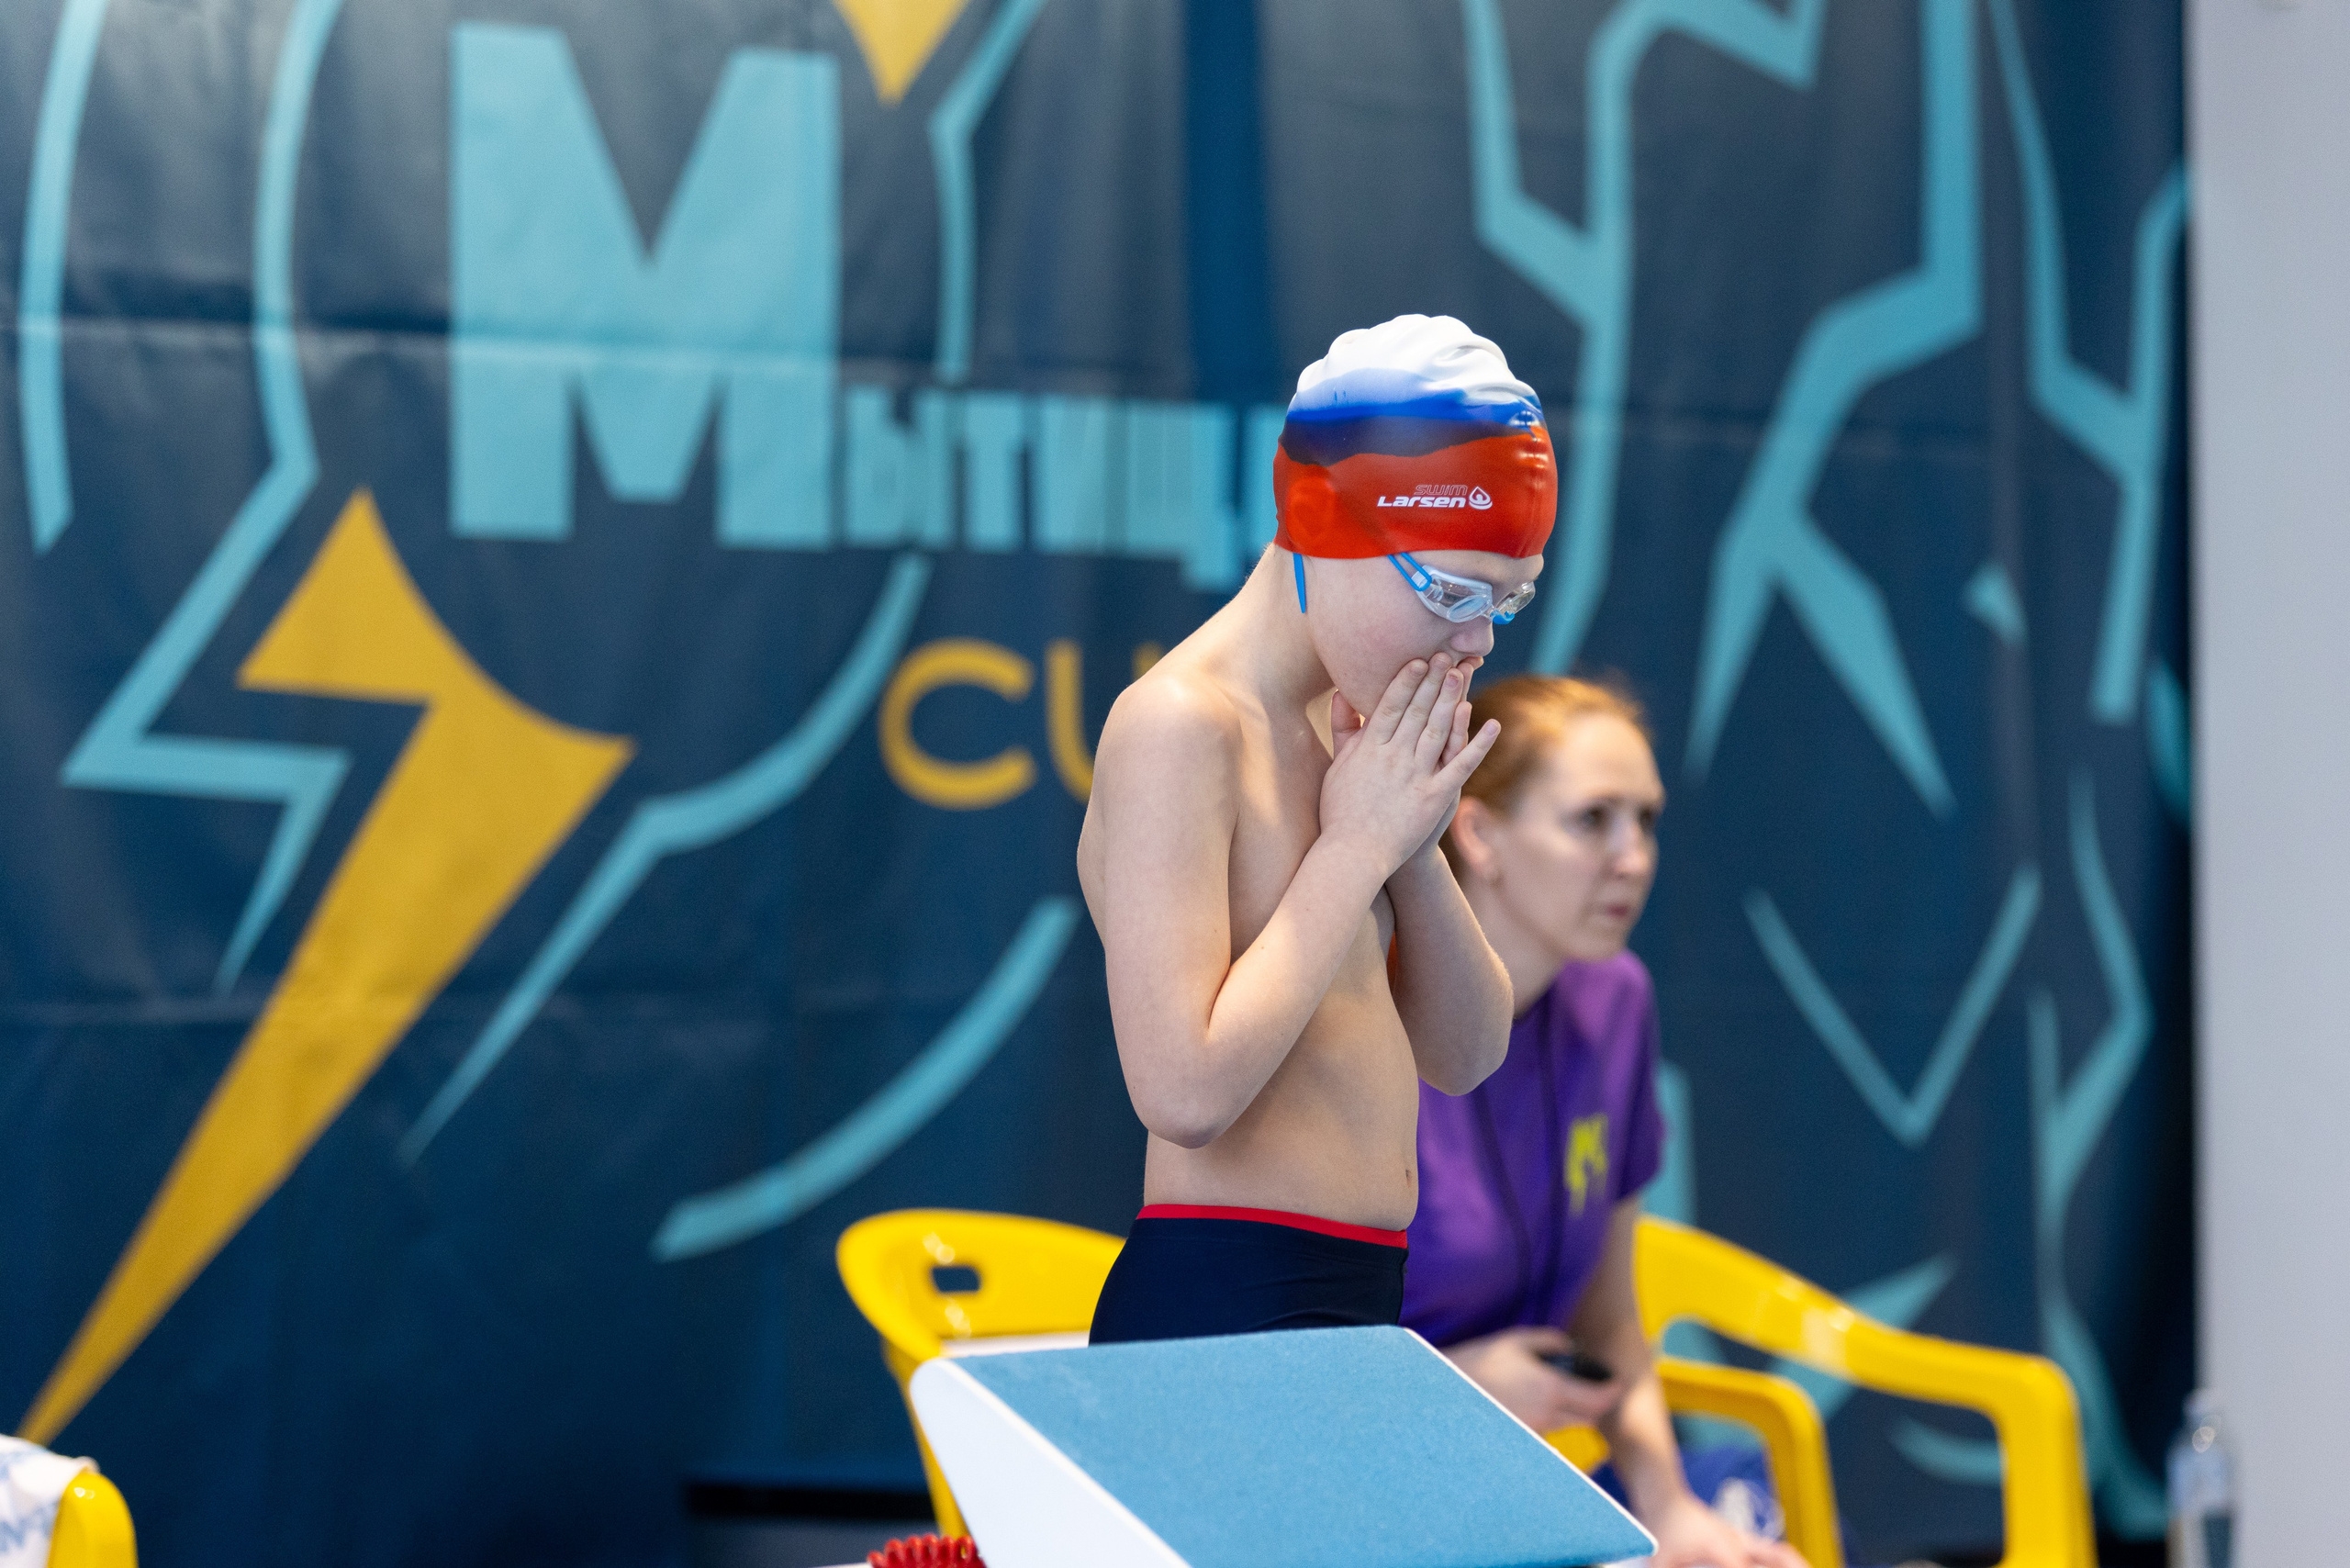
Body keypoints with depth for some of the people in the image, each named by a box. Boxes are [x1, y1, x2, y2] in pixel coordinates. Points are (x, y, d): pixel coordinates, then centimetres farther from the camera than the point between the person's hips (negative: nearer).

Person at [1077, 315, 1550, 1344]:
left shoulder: (1343, 729, 13)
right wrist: (1357, 845, -14)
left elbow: (1461, 1058, 17)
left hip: (1359, 1298, 9)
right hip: (1222, 1308, -9)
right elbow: (1185, 1088, -23)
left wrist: (1416, 844, 1)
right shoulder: (1177, 727, -13)